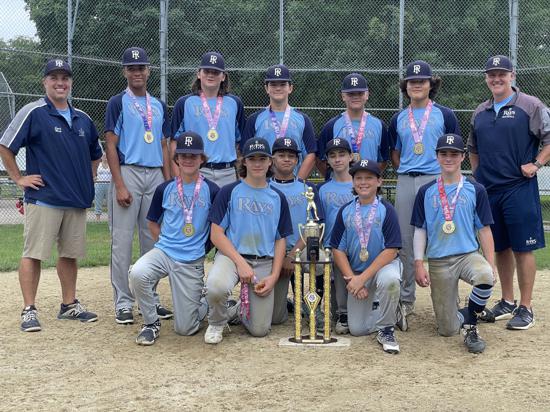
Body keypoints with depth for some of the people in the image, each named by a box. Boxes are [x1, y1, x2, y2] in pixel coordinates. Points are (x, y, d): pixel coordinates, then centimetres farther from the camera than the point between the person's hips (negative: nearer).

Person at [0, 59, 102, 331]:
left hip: (77, 200, 6)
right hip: (43, 199, -6)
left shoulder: (82, 119, 13)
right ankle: (29, 310, 2)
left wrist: (88, 181, 15)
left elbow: (95, 154, 26)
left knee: (70, 254, 12)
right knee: (33, 254, -4)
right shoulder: (33, 113, -5)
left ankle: (69, 305, 22)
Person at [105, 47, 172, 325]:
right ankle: (123, 304, 2)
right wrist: (120, 185, -14)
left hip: (156, 176, 5)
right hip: (128, 173, -5)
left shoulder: (159, 106, 17)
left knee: (153, 240, 7)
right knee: (122, 241, -4)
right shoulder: (118, 103, 1)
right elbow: (111, 146, -5)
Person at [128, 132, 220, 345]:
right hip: (164, 252, 2)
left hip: (192, 262, -2)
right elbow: (153, 223, 16)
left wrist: (203, 248, 4)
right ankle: (151, 323, -8)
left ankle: (207, 303, 33)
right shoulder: (165, 189, 4)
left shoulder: (211, 191, -3)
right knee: (137, 274, -33)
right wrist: (166, 242, 7)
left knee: (185, 328, -2)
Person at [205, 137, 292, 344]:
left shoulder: (278, 198, 13)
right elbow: (216, 234, -3)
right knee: (216, 286, -38)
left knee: (260, 329, -6)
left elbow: (281, 240, 12)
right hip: (231, 255, -3)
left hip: (264, 262, 3)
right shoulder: (229, 192, 3)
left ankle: (244, 308, 30)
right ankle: (216, 323, -4)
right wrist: (240, 262, -15)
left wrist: (274, 276, -2)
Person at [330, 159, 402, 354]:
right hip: (356, 273, 3)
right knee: (356, 329, -4)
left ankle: (386, 329, -16)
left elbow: (391, 250, -16)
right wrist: (351, 279, -11)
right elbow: (338, 249, 2)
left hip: (383, 265, -3)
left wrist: (362, 278, -21)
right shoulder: (345, 211, 1)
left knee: (389, 279, -40)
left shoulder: (386, 210, -10)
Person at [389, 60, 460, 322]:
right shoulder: (398, 119, 15)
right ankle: (406, 299, 13)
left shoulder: (444, 115, 5)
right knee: (405, 242, 5)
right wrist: (405, 175, 10)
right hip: (405, 184, 3)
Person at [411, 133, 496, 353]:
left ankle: (471, 327, -13)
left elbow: (484, 230, 2)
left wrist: (491, 264, -9)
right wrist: (419, 265, -3)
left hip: (469, 254, -1)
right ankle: (463, 315, 34)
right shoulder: (426, 192, 5)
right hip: (438, 262, 1)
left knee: (485, 277, -37)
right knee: (447, 330, -3)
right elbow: (420, 230, 6)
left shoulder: (475, 190, 2)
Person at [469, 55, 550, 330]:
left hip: (519, 189, -6)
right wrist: (477, 173, 15)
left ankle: (525, 308, 4)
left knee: (522, 248, -3)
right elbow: (472, 148, 26)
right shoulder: (480, 113, 14)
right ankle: (507, 303, 23)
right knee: (500, 248, 12)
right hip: (488, 191, 6)